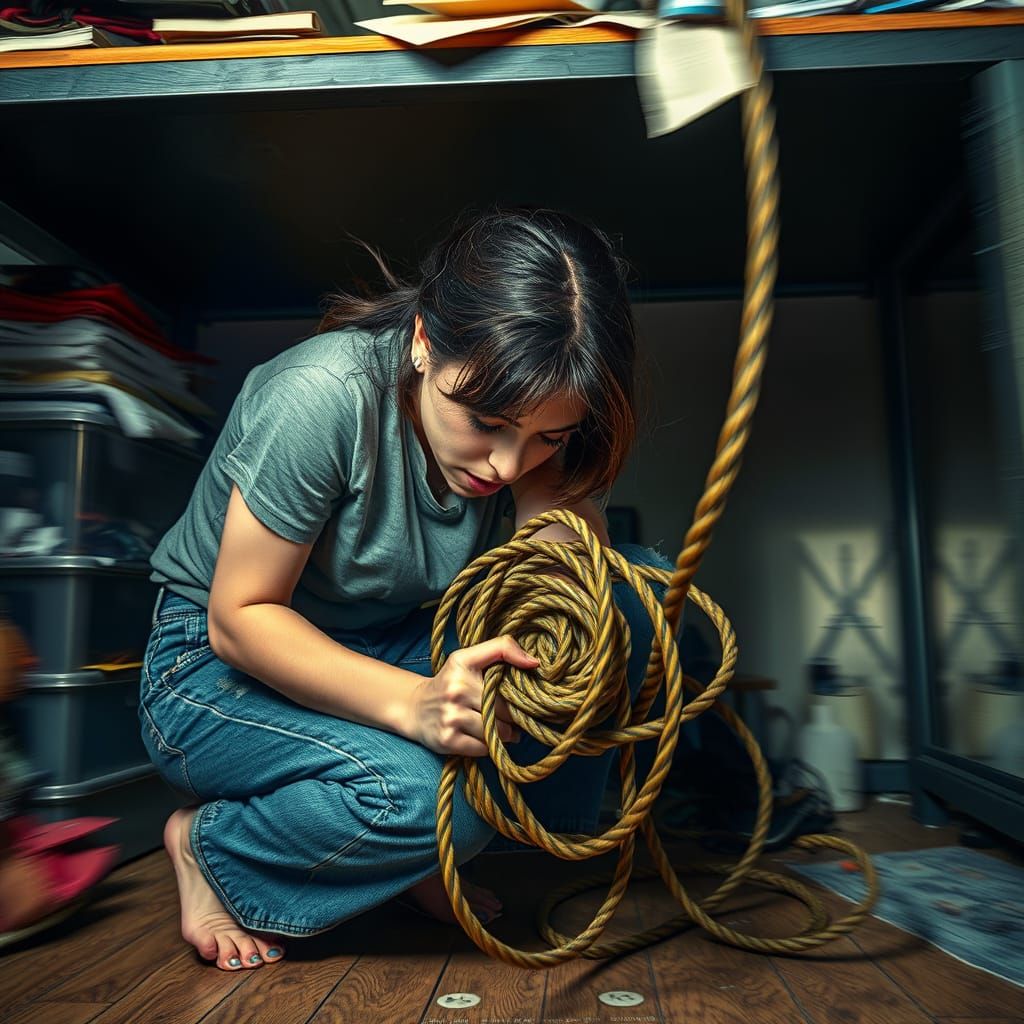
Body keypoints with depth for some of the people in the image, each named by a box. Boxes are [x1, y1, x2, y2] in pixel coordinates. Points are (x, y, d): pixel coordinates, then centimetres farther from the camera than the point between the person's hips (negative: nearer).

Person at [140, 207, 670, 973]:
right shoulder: (321, 395, -30)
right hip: (220, 667, -5)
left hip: (392, 650, 6)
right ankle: (208, 842, 1)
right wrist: (411, 703, -38)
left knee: (633, 593, -13)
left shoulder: (541, 426, -14)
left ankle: (427, 857, 2)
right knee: (426, 792, -35)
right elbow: (238, 618, -25)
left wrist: (546, 451, -33)